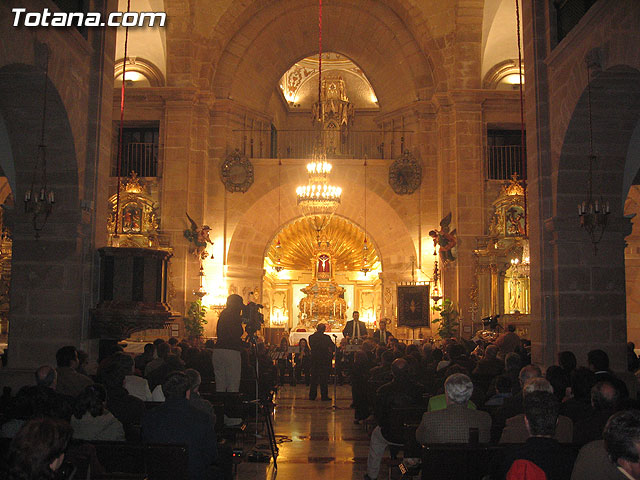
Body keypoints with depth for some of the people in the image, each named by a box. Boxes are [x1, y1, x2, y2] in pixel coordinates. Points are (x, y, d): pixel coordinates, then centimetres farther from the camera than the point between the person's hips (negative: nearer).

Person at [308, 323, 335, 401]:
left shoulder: (311, 337, -2)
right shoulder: (326, 337, -13)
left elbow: (311, 346, 9)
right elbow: (333, 347, -9)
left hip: (314, 360, 3)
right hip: (324, 360, -3)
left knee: (314, 378, 12)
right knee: (324, 379, 5)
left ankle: (312, 395, 15)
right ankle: (324, 396, 6)